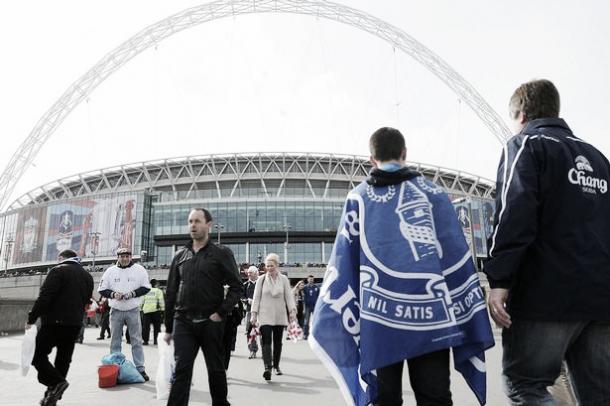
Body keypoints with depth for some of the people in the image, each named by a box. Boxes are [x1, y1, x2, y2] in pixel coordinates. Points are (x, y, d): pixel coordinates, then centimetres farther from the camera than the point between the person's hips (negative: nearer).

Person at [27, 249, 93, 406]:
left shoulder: (58, 271, -7)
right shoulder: (87, 276, 16)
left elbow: (45, 297, -15)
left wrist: (31, 318, -9)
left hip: (55, 322, -7)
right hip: (75, 324, 7)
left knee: (38, 354, 3)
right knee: (63, 359, 12)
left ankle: (56, 382, -12)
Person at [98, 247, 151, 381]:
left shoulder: (139, 269, 1)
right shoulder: (110, 271, 4)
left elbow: (146, 287, 1)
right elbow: (102, 290, 5)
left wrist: (133, 293, -14)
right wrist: (113, 294, -13)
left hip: (133, 310, -1)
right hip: (116, 311, 1)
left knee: (136, 341, 1)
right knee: (115, 341, 8)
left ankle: (140, 369, 7)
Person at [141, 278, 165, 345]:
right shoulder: (158, 291, -1)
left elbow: (142, 301, 11)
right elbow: (161, 301, -7)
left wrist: (141, 309, 18)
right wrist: (162, 310, -2)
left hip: (146, 310, 3)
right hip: (156, 310, -3)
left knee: (146, 326, 6)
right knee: (157, 326, 6)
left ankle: (145, 340, 4)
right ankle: (156, 340, 7)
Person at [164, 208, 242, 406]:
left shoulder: (221, 253, -1)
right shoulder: (180, 256, 10)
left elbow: (236, 286, -4)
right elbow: (171, 293, 12)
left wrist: (221, 313, -14)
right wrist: (168, 327, 11)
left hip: (211, 322, -2)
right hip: (183, 322, 3)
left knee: (216, 369, 10)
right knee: (181, 370, -3)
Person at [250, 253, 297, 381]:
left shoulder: (283, 279, 4)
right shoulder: (261, 279, 2)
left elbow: (289, 296, 3)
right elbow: (256, 297, 2)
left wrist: (292, 310, -9)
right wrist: (254, 314, -2)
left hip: (279, 316, 2)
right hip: (265, 315, -2)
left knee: (277, 341, 11)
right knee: (266, 341, -15)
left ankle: (276, 365, 26)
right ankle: (267, 367, -21)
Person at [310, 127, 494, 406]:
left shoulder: (358, 198, 6)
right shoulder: (433, 193, 7)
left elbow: (343, 261, 2)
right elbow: (458, 257, 4)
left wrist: (328, 323, 8)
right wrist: (471, 323, 7)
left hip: (380, 315, 0)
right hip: (430, 313, 0)